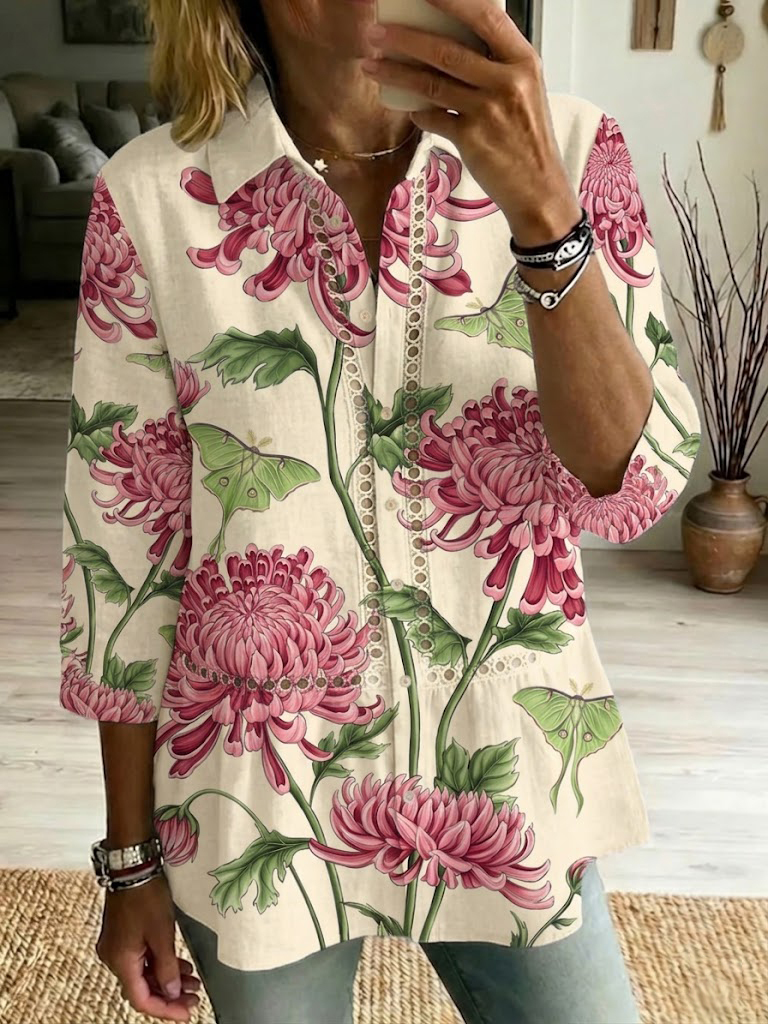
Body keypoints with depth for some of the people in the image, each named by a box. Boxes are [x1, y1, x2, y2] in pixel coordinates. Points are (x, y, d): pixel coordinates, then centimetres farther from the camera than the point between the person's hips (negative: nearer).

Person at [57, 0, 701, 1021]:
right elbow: (121, 552, -6)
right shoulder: (153, 195, -12)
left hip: (508, 790, 1)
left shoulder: (569, 150, -7)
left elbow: (630, 487, -15)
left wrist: (541, 206, -29)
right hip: (258, 807, 0)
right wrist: (132, 859, 0)